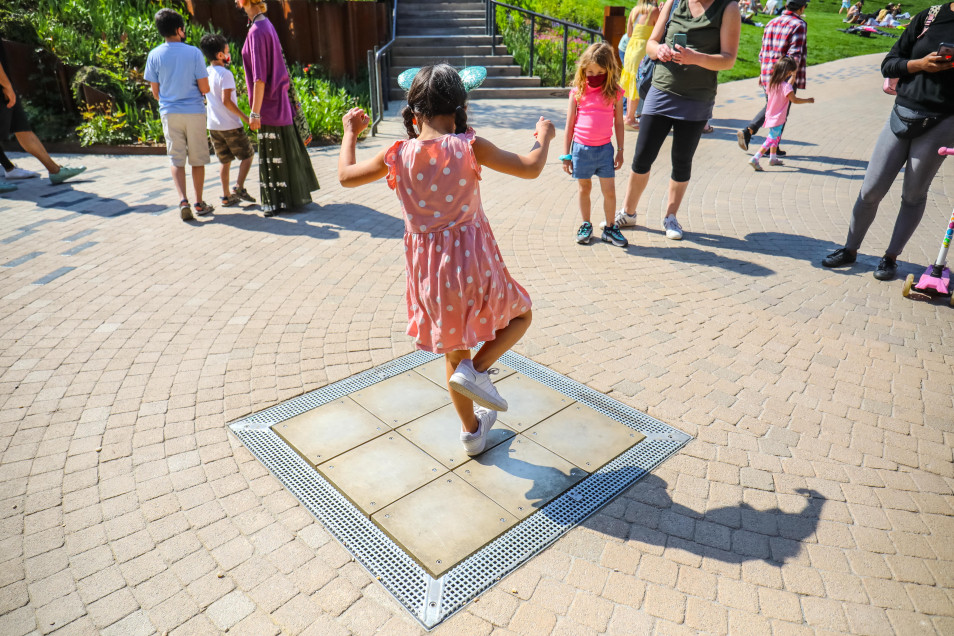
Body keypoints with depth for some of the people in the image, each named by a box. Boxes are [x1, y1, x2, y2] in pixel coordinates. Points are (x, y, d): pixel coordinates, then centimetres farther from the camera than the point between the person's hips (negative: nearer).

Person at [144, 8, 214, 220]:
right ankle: (199, 203, 14)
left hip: (169, 113, 2)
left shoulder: (154, 55, 1)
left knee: (177, 161, 5)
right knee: (197, 160, 8)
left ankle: (183, 201, -11)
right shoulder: (193, 52, -6)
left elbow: (155, 92, 4)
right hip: (194, 111, -2)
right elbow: (204, 88, -7)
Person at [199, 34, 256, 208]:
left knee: (225, 161, 14)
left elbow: (205, 99, 14)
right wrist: (244, 117, -18)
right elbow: (226, 101, -21)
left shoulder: (205, 74, 9)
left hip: (213, 125, 7)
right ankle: (239, 187, -4)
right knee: (247, 155, 8)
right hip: (230, 125, -7)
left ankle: (226, 196, 15)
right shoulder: (225, 74, -13)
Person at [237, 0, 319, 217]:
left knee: (274, 155, -2)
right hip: (279, 101, 9)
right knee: (286, 150, 14)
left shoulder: (257, 31, -16)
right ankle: (295, 195, 23)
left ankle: (281, 201, 7)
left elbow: (260, 77, -21)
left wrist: (255, 112, -21)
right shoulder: (267, 26, 11)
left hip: (268, 102, -9)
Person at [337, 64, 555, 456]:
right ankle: (476, 370, -1)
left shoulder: (398, 155, -4)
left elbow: (346, 176, 11)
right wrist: (544, 137, 12)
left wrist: (350, 133, 28)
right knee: (520, 314, 23)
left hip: (426, 268, 4)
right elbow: (529, 169, -9)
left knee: (454, 349, 22)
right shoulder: (468, 146, -13)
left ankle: (471, 430, 37)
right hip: (471, 259, -4)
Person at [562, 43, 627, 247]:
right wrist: (566, 155, 1)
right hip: (581, 148, 0)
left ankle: (610, 228, 18)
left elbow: (618, 123, 8)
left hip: (605, 148, 1)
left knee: (609, 191, 2)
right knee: (584, 189, 11)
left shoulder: (615, 93, 1)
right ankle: (586, 226, 26)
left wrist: (620, 151, 7)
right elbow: (569, 125, 2)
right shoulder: (577, 92, -1)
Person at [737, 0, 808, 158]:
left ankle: (748, 131, 0)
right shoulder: (799, 25, -10)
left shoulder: (772, 23, 9)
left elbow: (763, 51, 13)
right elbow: (794, 55, -19)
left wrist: (762, 73, 21)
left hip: (768, 75, 6)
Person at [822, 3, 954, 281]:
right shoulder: (928, 16, 5)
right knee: (871, 190, 3)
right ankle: (850, 249, 19)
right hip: (902, 115, 1)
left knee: (913, 194, 6)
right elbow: (889, 64, 5)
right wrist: (920, 64, -13)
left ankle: (891, 257, 19)